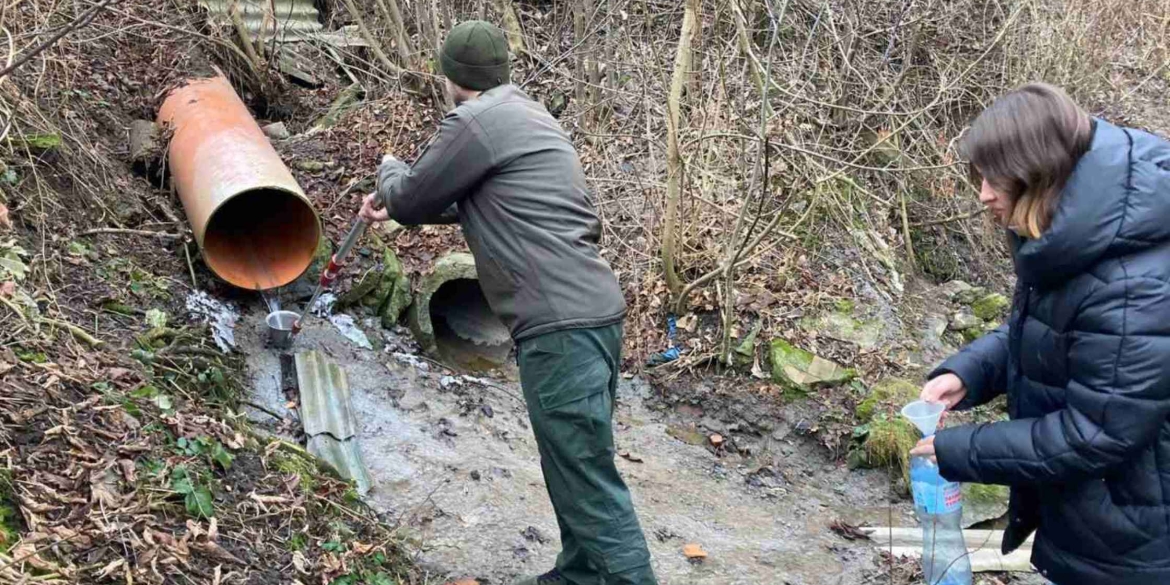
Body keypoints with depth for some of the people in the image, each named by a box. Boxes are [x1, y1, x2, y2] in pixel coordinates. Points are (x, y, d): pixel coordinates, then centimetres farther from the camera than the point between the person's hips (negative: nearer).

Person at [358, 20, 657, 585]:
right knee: (576, 466, 19)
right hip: (593, 311, 10)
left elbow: (411, 200, 2)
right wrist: (396, 205, 41)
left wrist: (389, 171, 24)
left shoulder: (475, 121, -9)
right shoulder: (527, 114, 21)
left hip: (560, 326, -10)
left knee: (587, 479, -7)